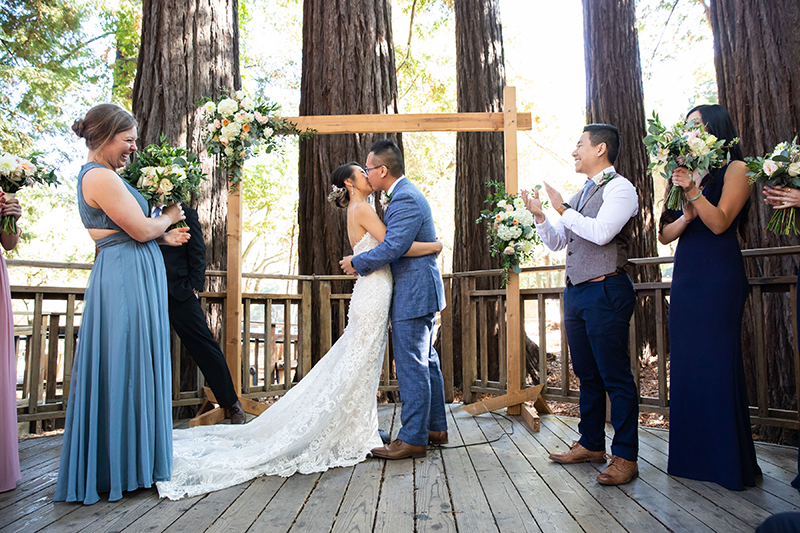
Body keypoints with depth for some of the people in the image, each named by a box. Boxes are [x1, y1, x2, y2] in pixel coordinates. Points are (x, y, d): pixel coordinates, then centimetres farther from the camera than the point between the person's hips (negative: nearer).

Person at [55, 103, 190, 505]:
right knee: (125, 369, -3)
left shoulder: (97, 175, 18)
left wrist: (163, 237, 11)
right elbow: (141, 230, -16)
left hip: (128, 279, 11)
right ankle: (122, 469, 9)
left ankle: (117, 463, 26)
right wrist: (170, 218, 2)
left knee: (123, 369, 14)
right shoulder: (101, 177, -14)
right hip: (127, 280, -11)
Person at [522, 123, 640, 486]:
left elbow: (601, 232, -22)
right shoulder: (580, 195, 19)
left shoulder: (619, 188, -6)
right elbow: (556, 242, 20)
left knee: (616, 377, -3)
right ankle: (591, 445, 28)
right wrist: (539, 215, 4)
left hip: (605, 292, -9)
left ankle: (625, 457, 7)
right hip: (576, 292, 9)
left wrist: (562, 209, -12)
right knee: (587, 375, 15)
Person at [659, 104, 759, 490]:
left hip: (719, 276, -6)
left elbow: (719, 223, -12)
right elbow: (665, 234, 9)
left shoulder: (735, 169, 0)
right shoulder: (686, 173, 16)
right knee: (686, 363, 7)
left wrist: (693, 190, -21)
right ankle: (694, 456, 19)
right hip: (685, 275, 6)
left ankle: (728, 462, 8)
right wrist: (686, 214, -10)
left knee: (717, 361, -5)